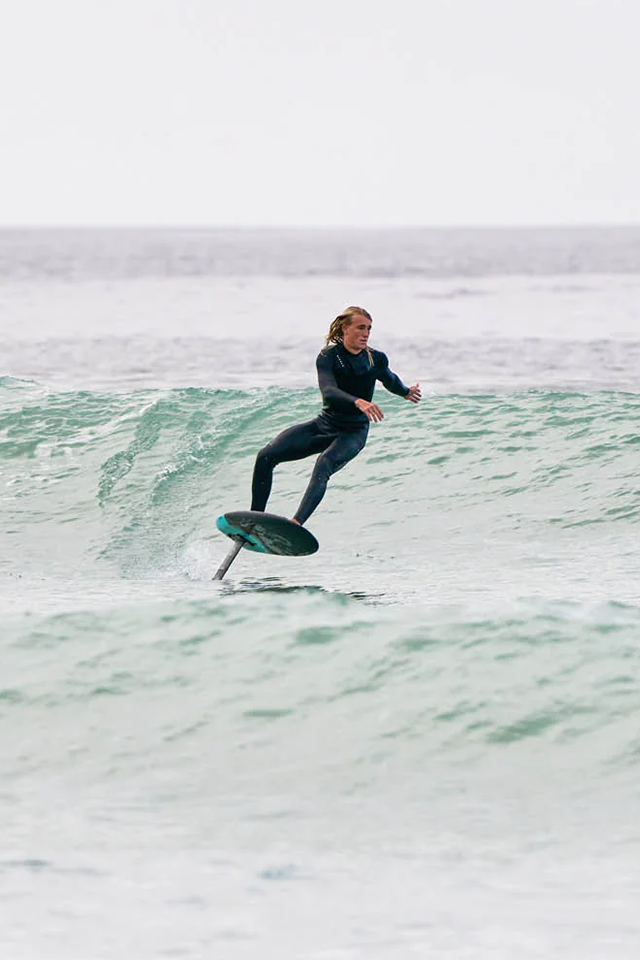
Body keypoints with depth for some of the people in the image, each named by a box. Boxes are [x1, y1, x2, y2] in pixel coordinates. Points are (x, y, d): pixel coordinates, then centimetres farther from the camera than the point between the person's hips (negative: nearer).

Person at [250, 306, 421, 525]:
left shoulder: (376, 359, -5)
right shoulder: (329, 356, -12)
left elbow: (390, 380, 21)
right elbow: (329, 392, -29)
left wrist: (406, 392, 40)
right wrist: (357, 402, -47)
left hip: (353, 433, -2)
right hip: (324, 425, 2)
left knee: (324, 464, -34)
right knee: (266, 457, -14)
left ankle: (296, 524, -52)